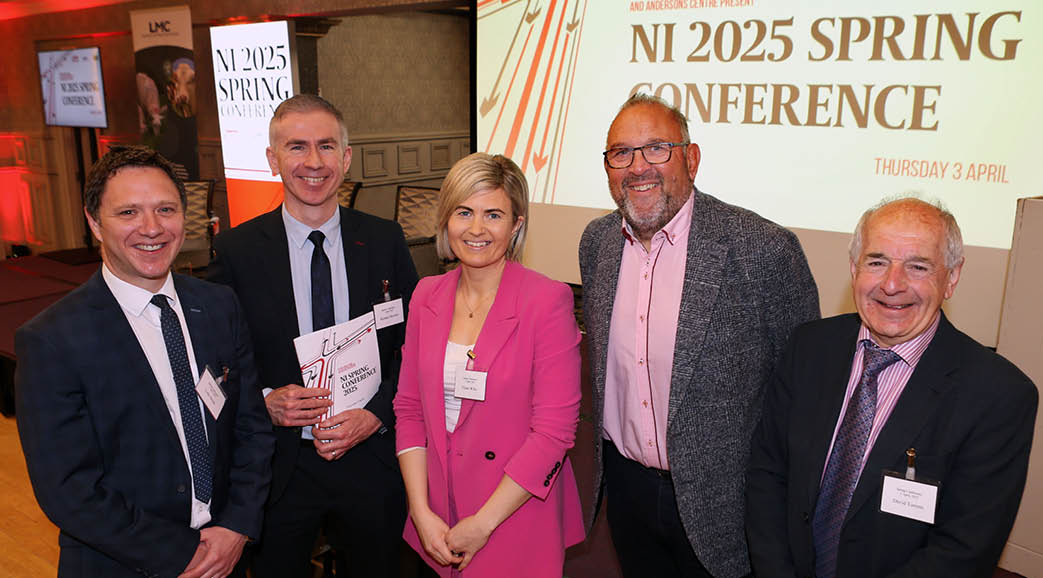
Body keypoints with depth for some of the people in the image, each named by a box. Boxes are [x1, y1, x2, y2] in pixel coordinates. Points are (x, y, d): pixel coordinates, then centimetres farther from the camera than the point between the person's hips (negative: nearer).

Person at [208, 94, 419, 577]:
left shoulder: (384, 241, -3)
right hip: (278, 468, -1)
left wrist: (375, 414, -13)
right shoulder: (237, 250, -7)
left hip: (370, 459, 1)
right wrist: (264, 401, -17)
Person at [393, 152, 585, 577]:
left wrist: (482, 525, -14)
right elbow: (409, 407, 3)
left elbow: (555, 429, -16)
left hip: (517, 521, -4)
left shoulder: (547, 300, -15)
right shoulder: (427, 295, 1)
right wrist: (422, 512, -6)